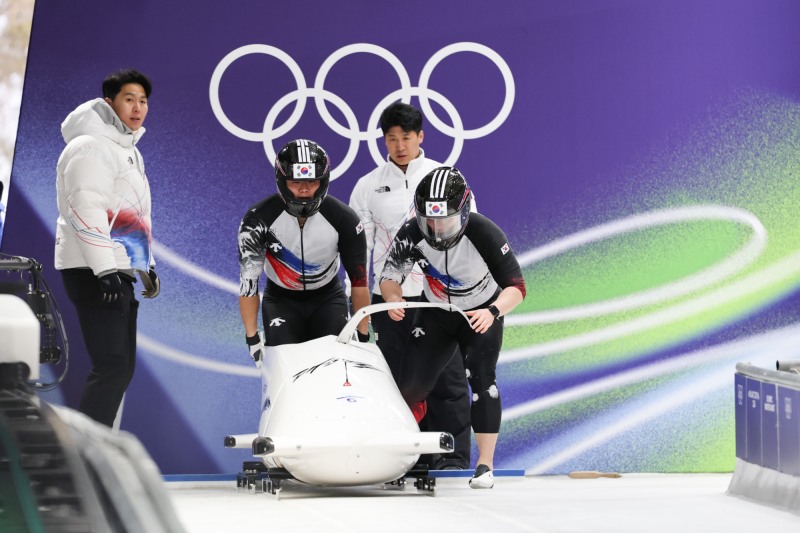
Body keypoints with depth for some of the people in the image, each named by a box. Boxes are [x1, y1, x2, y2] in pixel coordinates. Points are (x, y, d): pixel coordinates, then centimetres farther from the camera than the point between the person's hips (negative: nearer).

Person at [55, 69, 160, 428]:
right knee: (111, 368, -16)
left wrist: (147, 266, 24)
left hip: (120, 271, 10)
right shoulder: (90, 147, -12)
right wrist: (105, 270, -25)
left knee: (122, 369, 10)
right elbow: (85, 210, -20)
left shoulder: (129, 150, 20)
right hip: (93, 273, -10)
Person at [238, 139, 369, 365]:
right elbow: (248, 279, -20)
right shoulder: (258, 219, -24)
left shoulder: (344, 219, -21)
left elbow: (358, 280, -12)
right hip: (281, 301, -1)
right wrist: (252, 337, -21)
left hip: (327, 299, 1)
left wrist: (363, 335, -12)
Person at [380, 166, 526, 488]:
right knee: (413, 383, -7)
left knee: (481, 378, -20)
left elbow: (516, 287, -30)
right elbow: (389, 277, -11)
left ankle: (485, 465, -13)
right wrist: (394, 298, -35)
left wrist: (493, 311, -50)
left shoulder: (484, 234, -31)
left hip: (482, 314, -2)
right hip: (436, 314, 2)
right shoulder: (412, 235, -24)